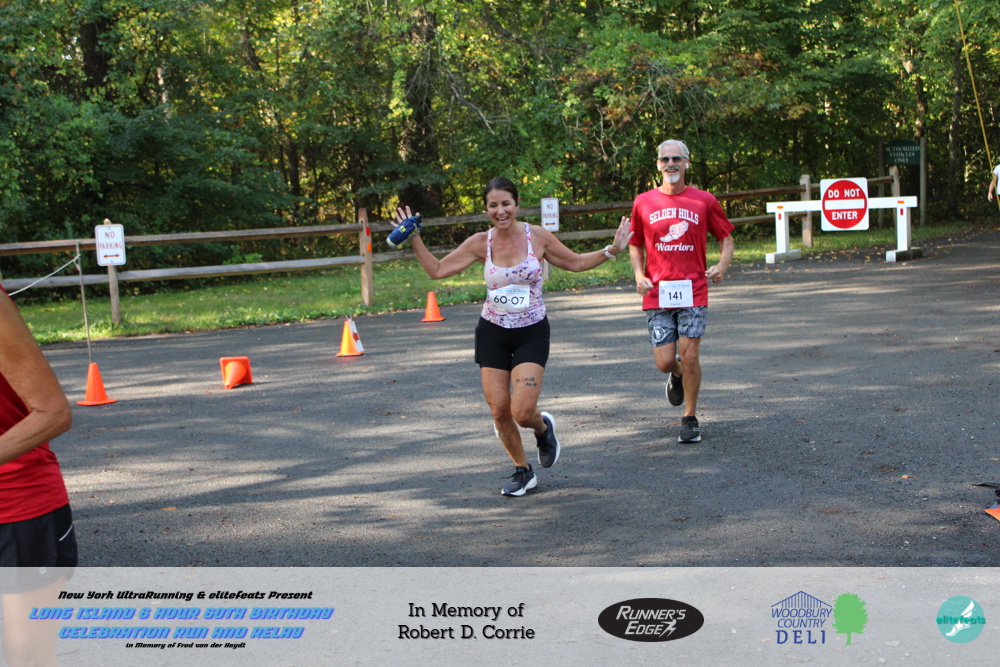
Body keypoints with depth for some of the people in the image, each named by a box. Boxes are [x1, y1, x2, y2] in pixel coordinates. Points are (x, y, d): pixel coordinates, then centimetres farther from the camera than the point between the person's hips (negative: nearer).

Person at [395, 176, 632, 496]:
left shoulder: (537, 237, -7)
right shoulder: (480, 243, -4)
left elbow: (576, 262, 7)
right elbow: (437, 270, 1)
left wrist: (611, 250, -5)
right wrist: (415, 241, -9)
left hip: (531, 334, -2)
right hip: (493, 334, 2)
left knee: (523, 412, -14)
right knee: (499, 410, 1)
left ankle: (543, 428, 24)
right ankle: (522, 471, 24)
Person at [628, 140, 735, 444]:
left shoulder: (704, 201, 3)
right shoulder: (643, 203, 5)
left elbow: (726, 237, 12)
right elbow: (635, 244, 16)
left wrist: (722, 264, -8)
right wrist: (638, 274, -1)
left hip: (693, 292, -1)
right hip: (657, 293, 1)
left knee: (689, 356, -6)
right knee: (665, 362, -3)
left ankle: (690, 419, 13)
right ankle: (677, 376, 36)